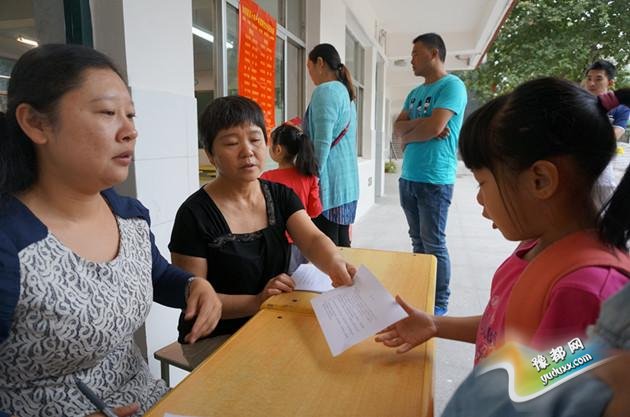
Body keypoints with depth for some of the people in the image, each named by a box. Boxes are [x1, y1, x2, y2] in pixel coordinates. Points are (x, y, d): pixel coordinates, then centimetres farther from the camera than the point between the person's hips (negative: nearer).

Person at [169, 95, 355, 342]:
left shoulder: (281, 195, 2)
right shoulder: (196, 214, -14)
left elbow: (313, 239, -12)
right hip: (215, 341, -5)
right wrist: (256, 301, -26)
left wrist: (335, 264, -33)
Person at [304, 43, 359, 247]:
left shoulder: (325, 91, -11)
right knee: (341, 244, 13)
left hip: (329, 182, -9)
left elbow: (322, 143, -17)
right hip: (348, 181, 9)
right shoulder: (345, 92, 18)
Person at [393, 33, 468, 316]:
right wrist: (421, 125, -11)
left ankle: (440, 303, 13)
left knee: (434, 244, -1)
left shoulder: (451, 86, -7)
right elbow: (398, 127, 8)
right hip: (408, 177, 8)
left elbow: (434, 127, -19)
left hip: (435, 179, -8)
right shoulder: (415, 92, 18)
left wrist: (408, 134, -1)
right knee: (418, 241, 14)